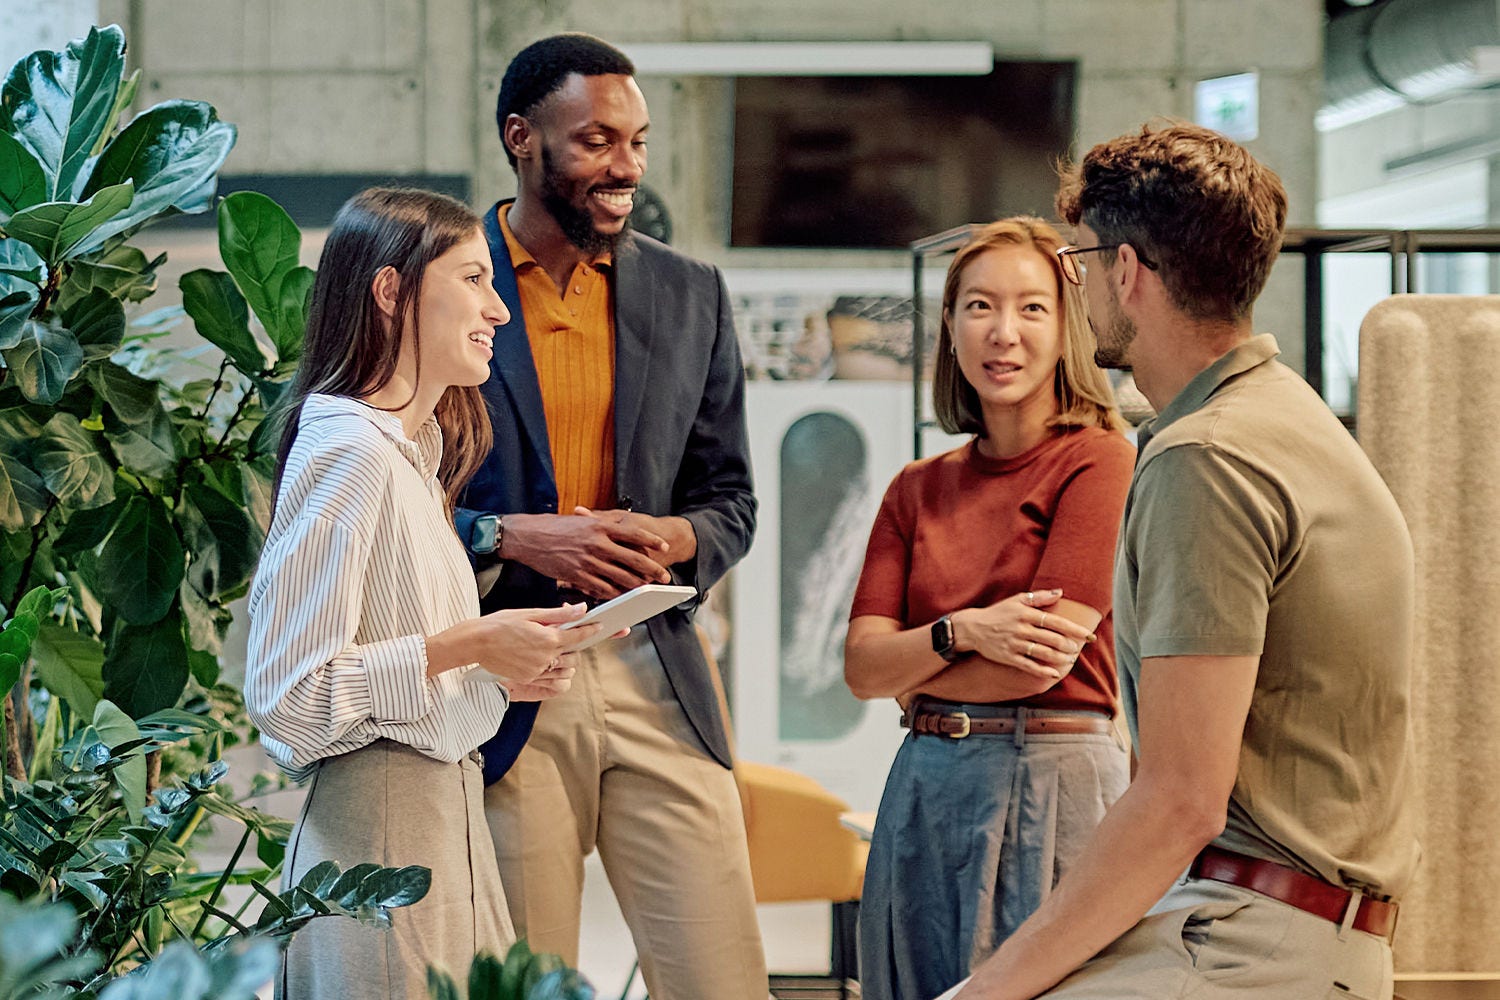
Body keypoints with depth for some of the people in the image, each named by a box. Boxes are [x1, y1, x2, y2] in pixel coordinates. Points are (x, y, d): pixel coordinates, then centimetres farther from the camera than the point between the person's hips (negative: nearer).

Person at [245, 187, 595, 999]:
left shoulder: (414, 447, 14)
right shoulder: (349, 450, -14)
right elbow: (284, 693, -19)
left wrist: (503, 668, 6)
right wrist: (462, 647, -18)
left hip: (445, 805, 9)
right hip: (379, 818, -9)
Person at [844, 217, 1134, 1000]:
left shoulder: (1101, 463, -5)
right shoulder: (918, 489, 12)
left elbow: (1039, 662, -11)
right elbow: (860, 667, 4)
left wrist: (908, 660, 3)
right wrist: (963, 631, -13)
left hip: (1051, 783, -5)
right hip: (925, 788, 5)